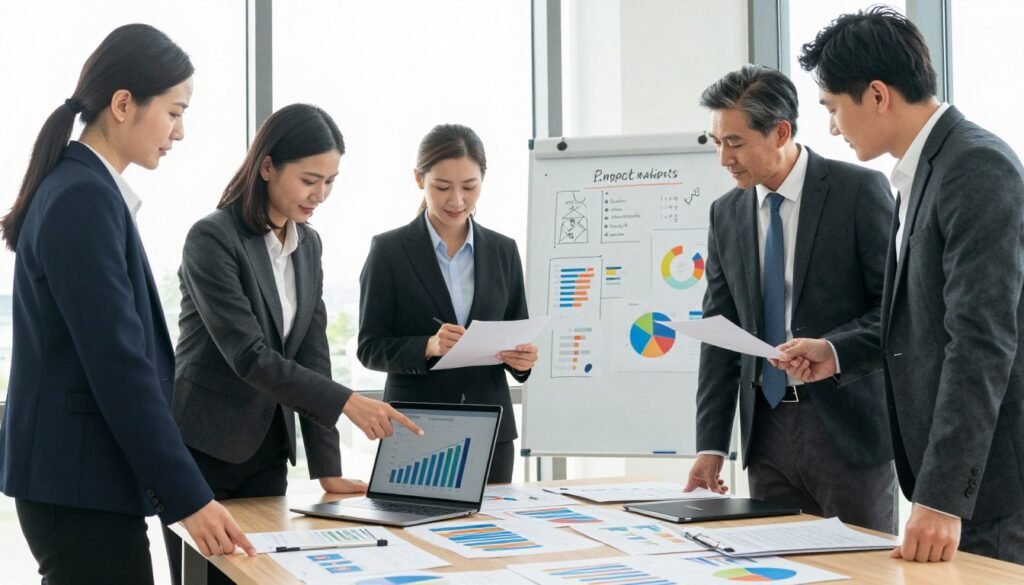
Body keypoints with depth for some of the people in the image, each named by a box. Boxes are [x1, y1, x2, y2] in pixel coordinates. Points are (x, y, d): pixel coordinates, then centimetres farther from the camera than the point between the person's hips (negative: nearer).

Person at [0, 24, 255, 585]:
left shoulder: (77, 187, 13)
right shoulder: (85, 199, -17)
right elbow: (118, 364, -21)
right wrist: (187, 497, -18)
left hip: (73, 475, 10)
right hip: (83, 484, -10)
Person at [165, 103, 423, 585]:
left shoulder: (309, 244, 7)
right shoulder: (212, 238, -15)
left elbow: (311, 355, 5)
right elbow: (248, 355, -22)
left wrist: (327, 468, 0)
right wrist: (348, 403, -27)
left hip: (267, 452, 6)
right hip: (202, 451, -6)